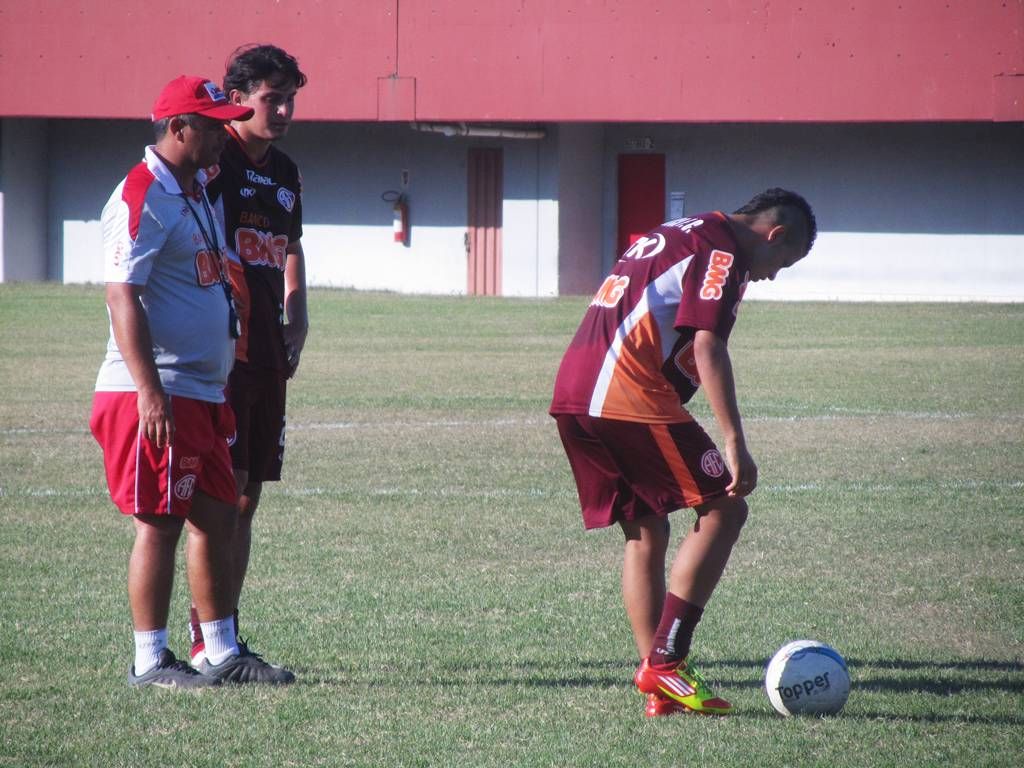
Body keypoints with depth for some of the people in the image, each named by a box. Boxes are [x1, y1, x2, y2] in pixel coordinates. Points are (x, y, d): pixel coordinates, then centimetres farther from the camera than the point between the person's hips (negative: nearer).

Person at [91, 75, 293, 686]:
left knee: (218, 518, 10)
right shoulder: (143, 197, -13)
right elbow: (122, 296, -19)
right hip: (156, 395, -10)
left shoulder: (197, 194, 18)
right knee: (160, 523, -6)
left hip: (202, 394, 10)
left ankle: (222, 654, 16)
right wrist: (150, 392, -25)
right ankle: (150, 661, 0)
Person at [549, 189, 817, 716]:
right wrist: (735, 445, -19)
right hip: (630, 396, -10)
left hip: (572, 393, 10)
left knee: (645, 531, 14)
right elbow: (707, 346, -15)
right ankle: (665, 664, -9)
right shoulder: (723, 251, -4)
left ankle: (659, 690, 10)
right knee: (723, 509, -4)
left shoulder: (672, 236, 27)